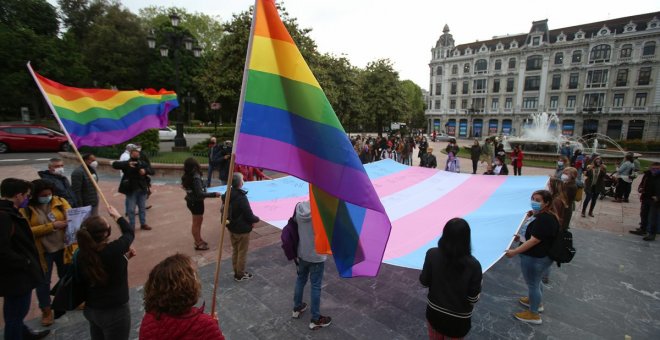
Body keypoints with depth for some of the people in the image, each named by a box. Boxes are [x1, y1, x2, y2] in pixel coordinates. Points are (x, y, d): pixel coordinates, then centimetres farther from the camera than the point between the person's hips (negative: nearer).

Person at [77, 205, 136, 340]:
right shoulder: (114, 250, -28)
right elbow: (130, 231, -7)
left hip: (91, 309, 6)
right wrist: (117, 215, 7)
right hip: (114, 312, -6)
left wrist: (123, 257, 6)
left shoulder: (82, 255, -9)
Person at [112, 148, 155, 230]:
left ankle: (143, 224, 28)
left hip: (142, 190, 3)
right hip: (131, 190, -3)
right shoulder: (126, 163, -6)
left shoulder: (143, 164, 2)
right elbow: (115, 164, -20)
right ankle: (131, 226, 20)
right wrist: (128, 164, -35)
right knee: (131, 209, 6)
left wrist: (145, 170, -25)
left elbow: (152, 171, -2)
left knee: (142, 208, 15)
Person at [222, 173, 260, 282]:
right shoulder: (242, 198, -28)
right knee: (242, 253, 10)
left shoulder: (227, 195, -4)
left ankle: (236, 272, 36)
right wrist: (256, 219, -1)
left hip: (231, 227, 7)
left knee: (235, 250, 21)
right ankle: (240, 275, 24)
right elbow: (249, 215, -21)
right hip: (242, 229, -7)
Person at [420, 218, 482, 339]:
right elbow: (473, 299, -14)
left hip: (434, 313, 1)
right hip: (459, 319, 0)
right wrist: (478, 283, 4)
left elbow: (424, 281, -8)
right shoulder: (473, 265, -23)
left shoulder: (432, 254, -21)